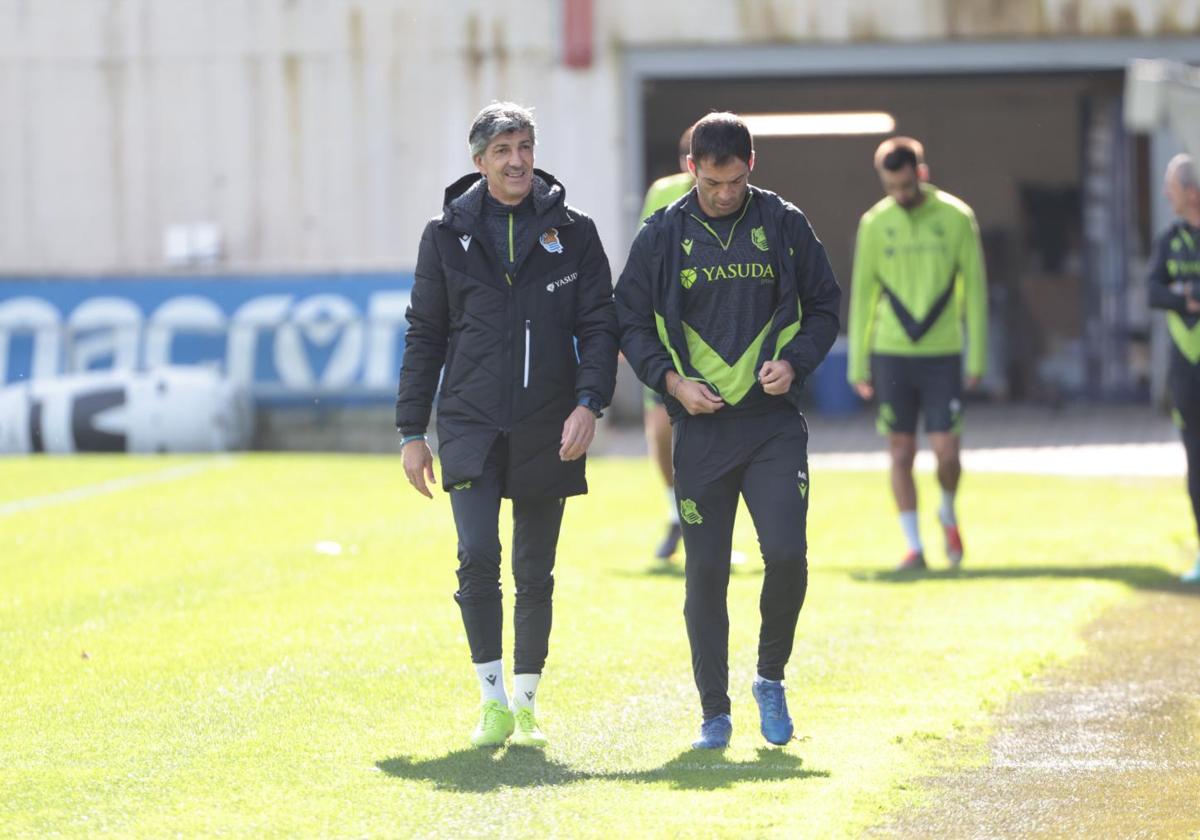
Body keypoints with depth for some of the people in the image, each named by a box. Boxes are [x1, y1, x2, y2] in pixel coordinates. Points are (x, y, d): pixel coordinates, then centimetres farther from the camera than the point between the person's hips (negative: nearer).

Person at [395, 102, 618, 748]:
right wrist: (411, 431, 5)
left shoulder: (571, 233, 5)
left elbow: (598, 324, 3)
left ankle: (526, 702, 19)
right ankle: (493, 700, -4)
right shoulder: (448, 234, 5)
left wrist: (589, 403, -13)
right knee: (478, 559, -15)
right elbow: (425, 334, 9)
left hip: (547, 430, 1)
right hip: (470, 427, -1)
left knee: (535, 573, 6)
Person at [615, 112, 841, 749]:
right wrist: (671, 380, -9)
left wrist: (796, 362, -7)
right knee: (705, 575, 2)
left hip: (775, 425, 0)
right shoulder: (663, 236, 2)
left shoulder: (784, 225, 4)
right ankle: (714, 712, 13)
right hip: (701, 429, 0)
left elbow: (823, 306, 11)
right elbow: (630, 323, 7)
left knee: (786, 552, -14)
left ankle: (771, 677, 10)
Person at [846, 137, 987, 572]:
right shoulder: (875, 223, 3)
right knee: (901, 453, 1)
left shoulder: (956, 217, -1)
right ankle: (914, 547, 9)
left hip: (943, 355, -1)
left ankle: (948, 513, 24)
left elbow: (974, 289, 3)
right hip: (891, 353, 1)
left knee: (947, 451, -6)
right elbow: (862, 295, 8)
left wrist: (977, 357, 0)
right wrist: (857, 365, 6)